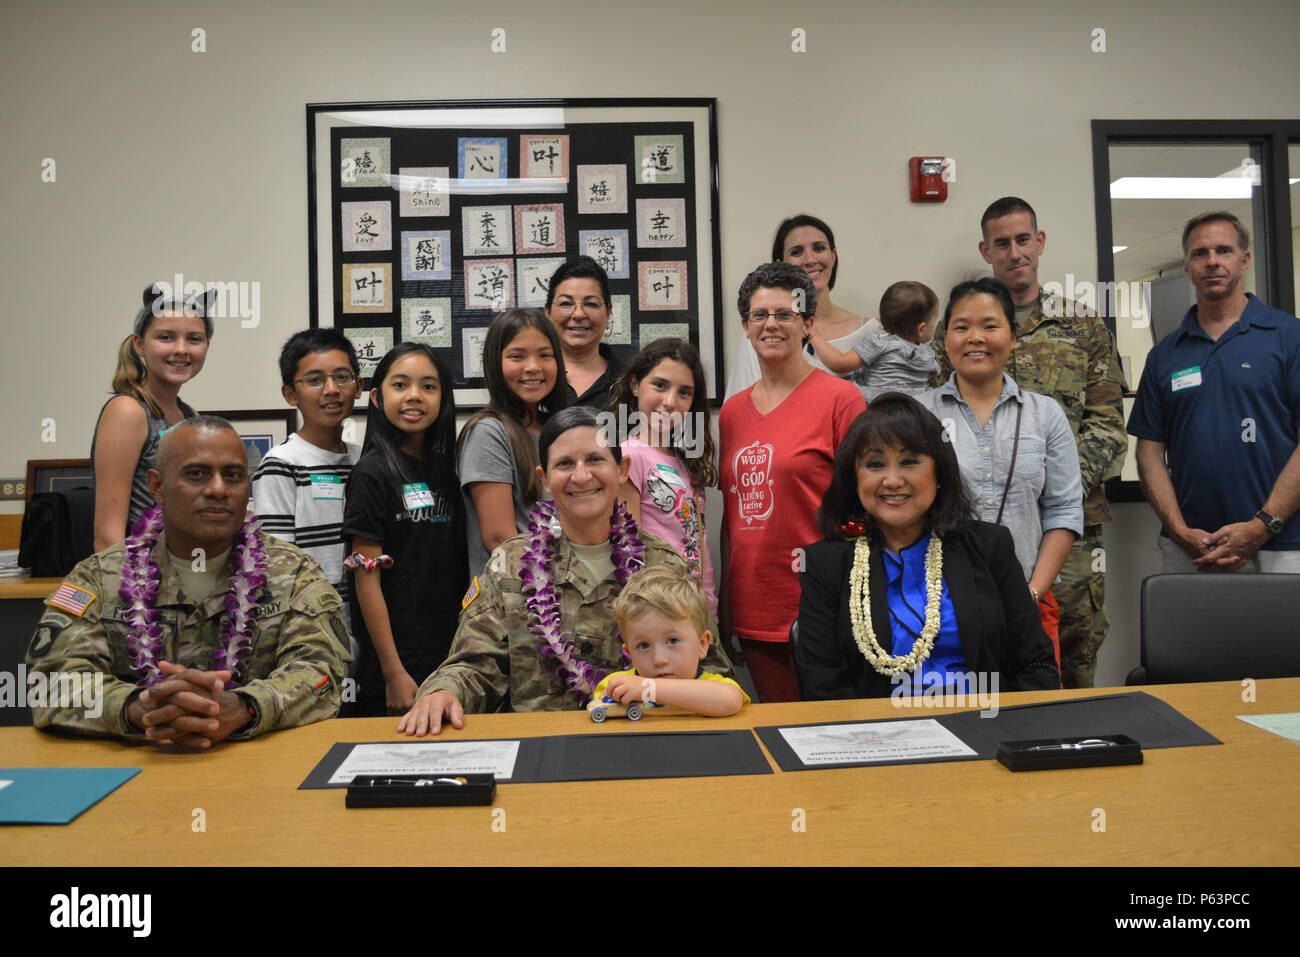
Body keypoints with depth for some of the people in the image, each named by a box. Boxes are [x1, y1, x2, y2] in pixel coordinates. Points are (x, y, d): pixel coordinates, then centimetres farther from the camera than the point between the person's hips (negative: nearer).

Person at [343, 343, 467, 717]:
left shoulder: (444, 469, 9)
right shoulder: (373, 473, -10)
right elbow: (366, 578, -13)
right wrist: (393, 673, -15)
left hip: (446, 655, 6)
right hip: (394, 662, -6)